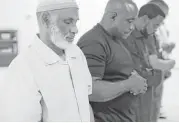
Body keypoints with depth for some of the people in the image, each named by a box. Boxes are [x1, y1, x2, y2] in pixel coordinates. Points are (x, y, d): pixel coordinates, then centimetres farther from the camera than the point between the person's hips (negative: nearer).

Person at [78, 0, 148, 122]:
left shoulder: (117, 39, 11)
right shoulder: (93, 43, -21)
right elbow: (89, 90, -29)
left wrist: (138, 81, -6)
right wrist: (129, 84, -21)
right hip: (104, 118, -9)